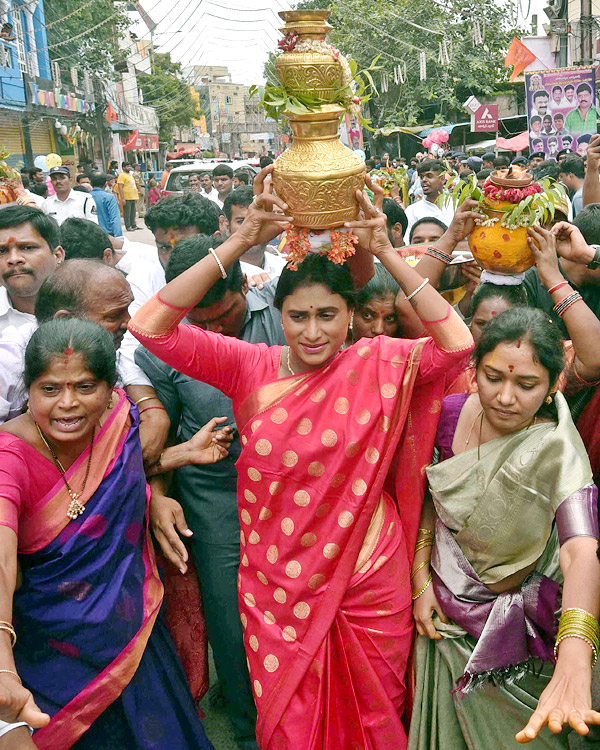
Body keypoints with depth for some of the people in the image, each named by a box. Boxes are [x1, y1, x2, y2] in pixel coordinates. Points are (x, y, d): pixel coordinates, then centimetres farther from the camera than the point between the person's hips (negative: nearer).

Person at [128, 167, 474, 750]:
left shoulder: (378, 365, -8)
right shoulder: (252, 368, -8)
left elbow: (457, 343, -22)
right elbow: (150, 326, -17)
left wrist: (386, 255, -24)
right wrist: (241, 242, -24)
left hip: (368, 580, 0)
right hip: (276, 586, 0)